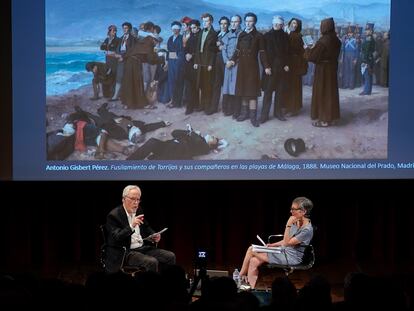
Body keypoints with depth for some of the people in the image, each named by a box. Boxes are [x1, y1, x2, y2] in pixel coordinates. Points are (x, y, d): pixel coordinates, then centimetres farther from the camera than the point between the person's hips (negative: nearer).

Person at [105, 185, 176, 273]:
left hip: (143, 248, 8)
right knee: (152, 262, -30)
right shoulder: (114, 215, -12)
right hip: (125, 252, -8)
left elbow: (146, 227, 25)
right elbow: (116, 239, -22)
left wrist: (154, 236, 3)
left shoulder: (139, 210, 10)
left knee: (170, 256, -7)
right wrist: (132, 226, -34)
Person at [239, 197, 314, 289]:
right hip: (284, 251, 8)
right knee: (254, 261, -11)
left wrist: (288, 225, -27)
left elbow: (287, 243, -22)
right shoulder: (296, 222, 6)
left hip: (291, 258, -8)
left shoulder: (307, 230, -21)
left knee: (251, 250, -10)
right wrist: (273, 245, 5)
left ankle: (241, 277, 8)